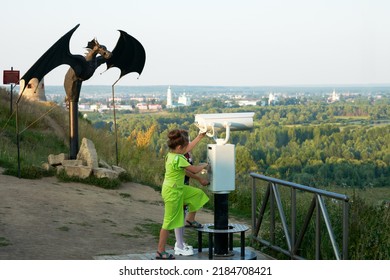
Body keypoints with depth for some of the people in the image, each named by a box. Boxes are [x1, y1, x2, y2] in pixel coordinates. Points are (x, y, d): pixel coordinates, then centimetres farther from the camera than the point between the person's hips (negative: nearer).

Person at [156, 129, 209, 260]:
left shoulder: (171, 154, 3)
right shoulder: (178, 159, -25)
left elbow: (188, 148, 19)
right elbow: (194, 170, -18)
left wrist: (200, 136, 21)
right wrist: (204, 165, 2)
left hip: (178, 189, 10)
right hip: (172, 192, -10)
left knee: (198, 194, 21)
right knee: (170, 222, -1)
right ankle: (160, 251, 7)